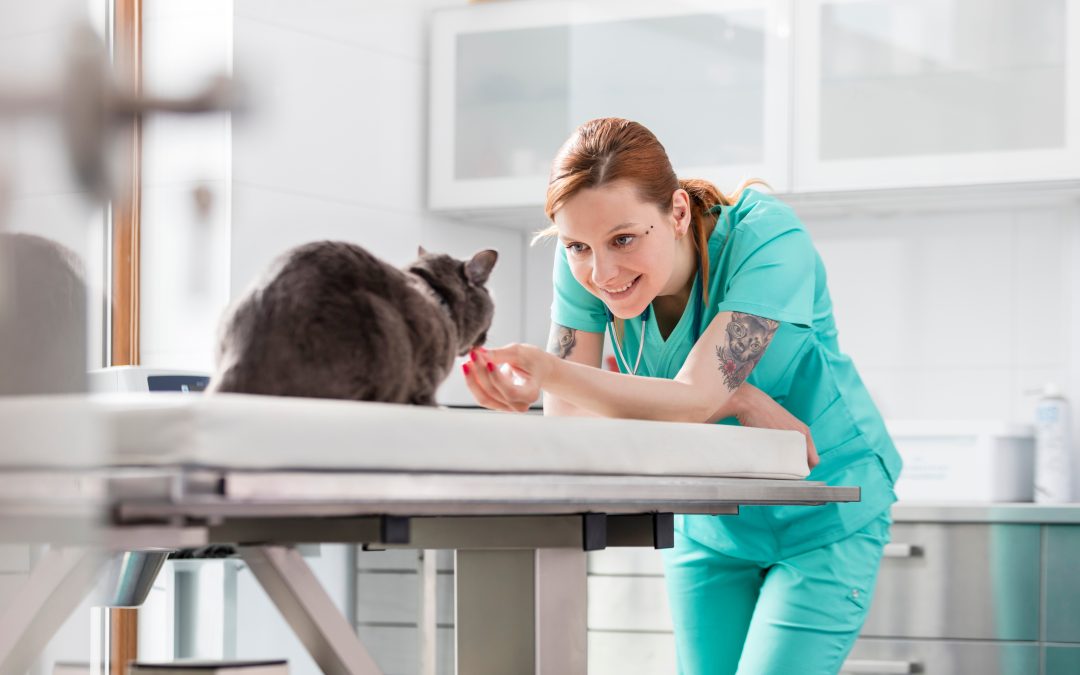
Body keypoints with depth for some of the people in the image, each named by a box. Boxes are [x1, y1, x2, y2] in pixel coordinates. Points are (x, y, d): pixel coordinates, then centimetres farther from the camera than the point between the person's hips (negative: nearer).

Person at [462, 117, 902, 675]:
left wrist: (549, 371, -53)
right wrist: (738, 401, -30)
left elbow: (695, 400, -37)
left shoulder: (767, 239, -28)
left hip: (823, 517, -4)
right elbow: (565, 417, -19)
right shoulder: (583, 265, -15)